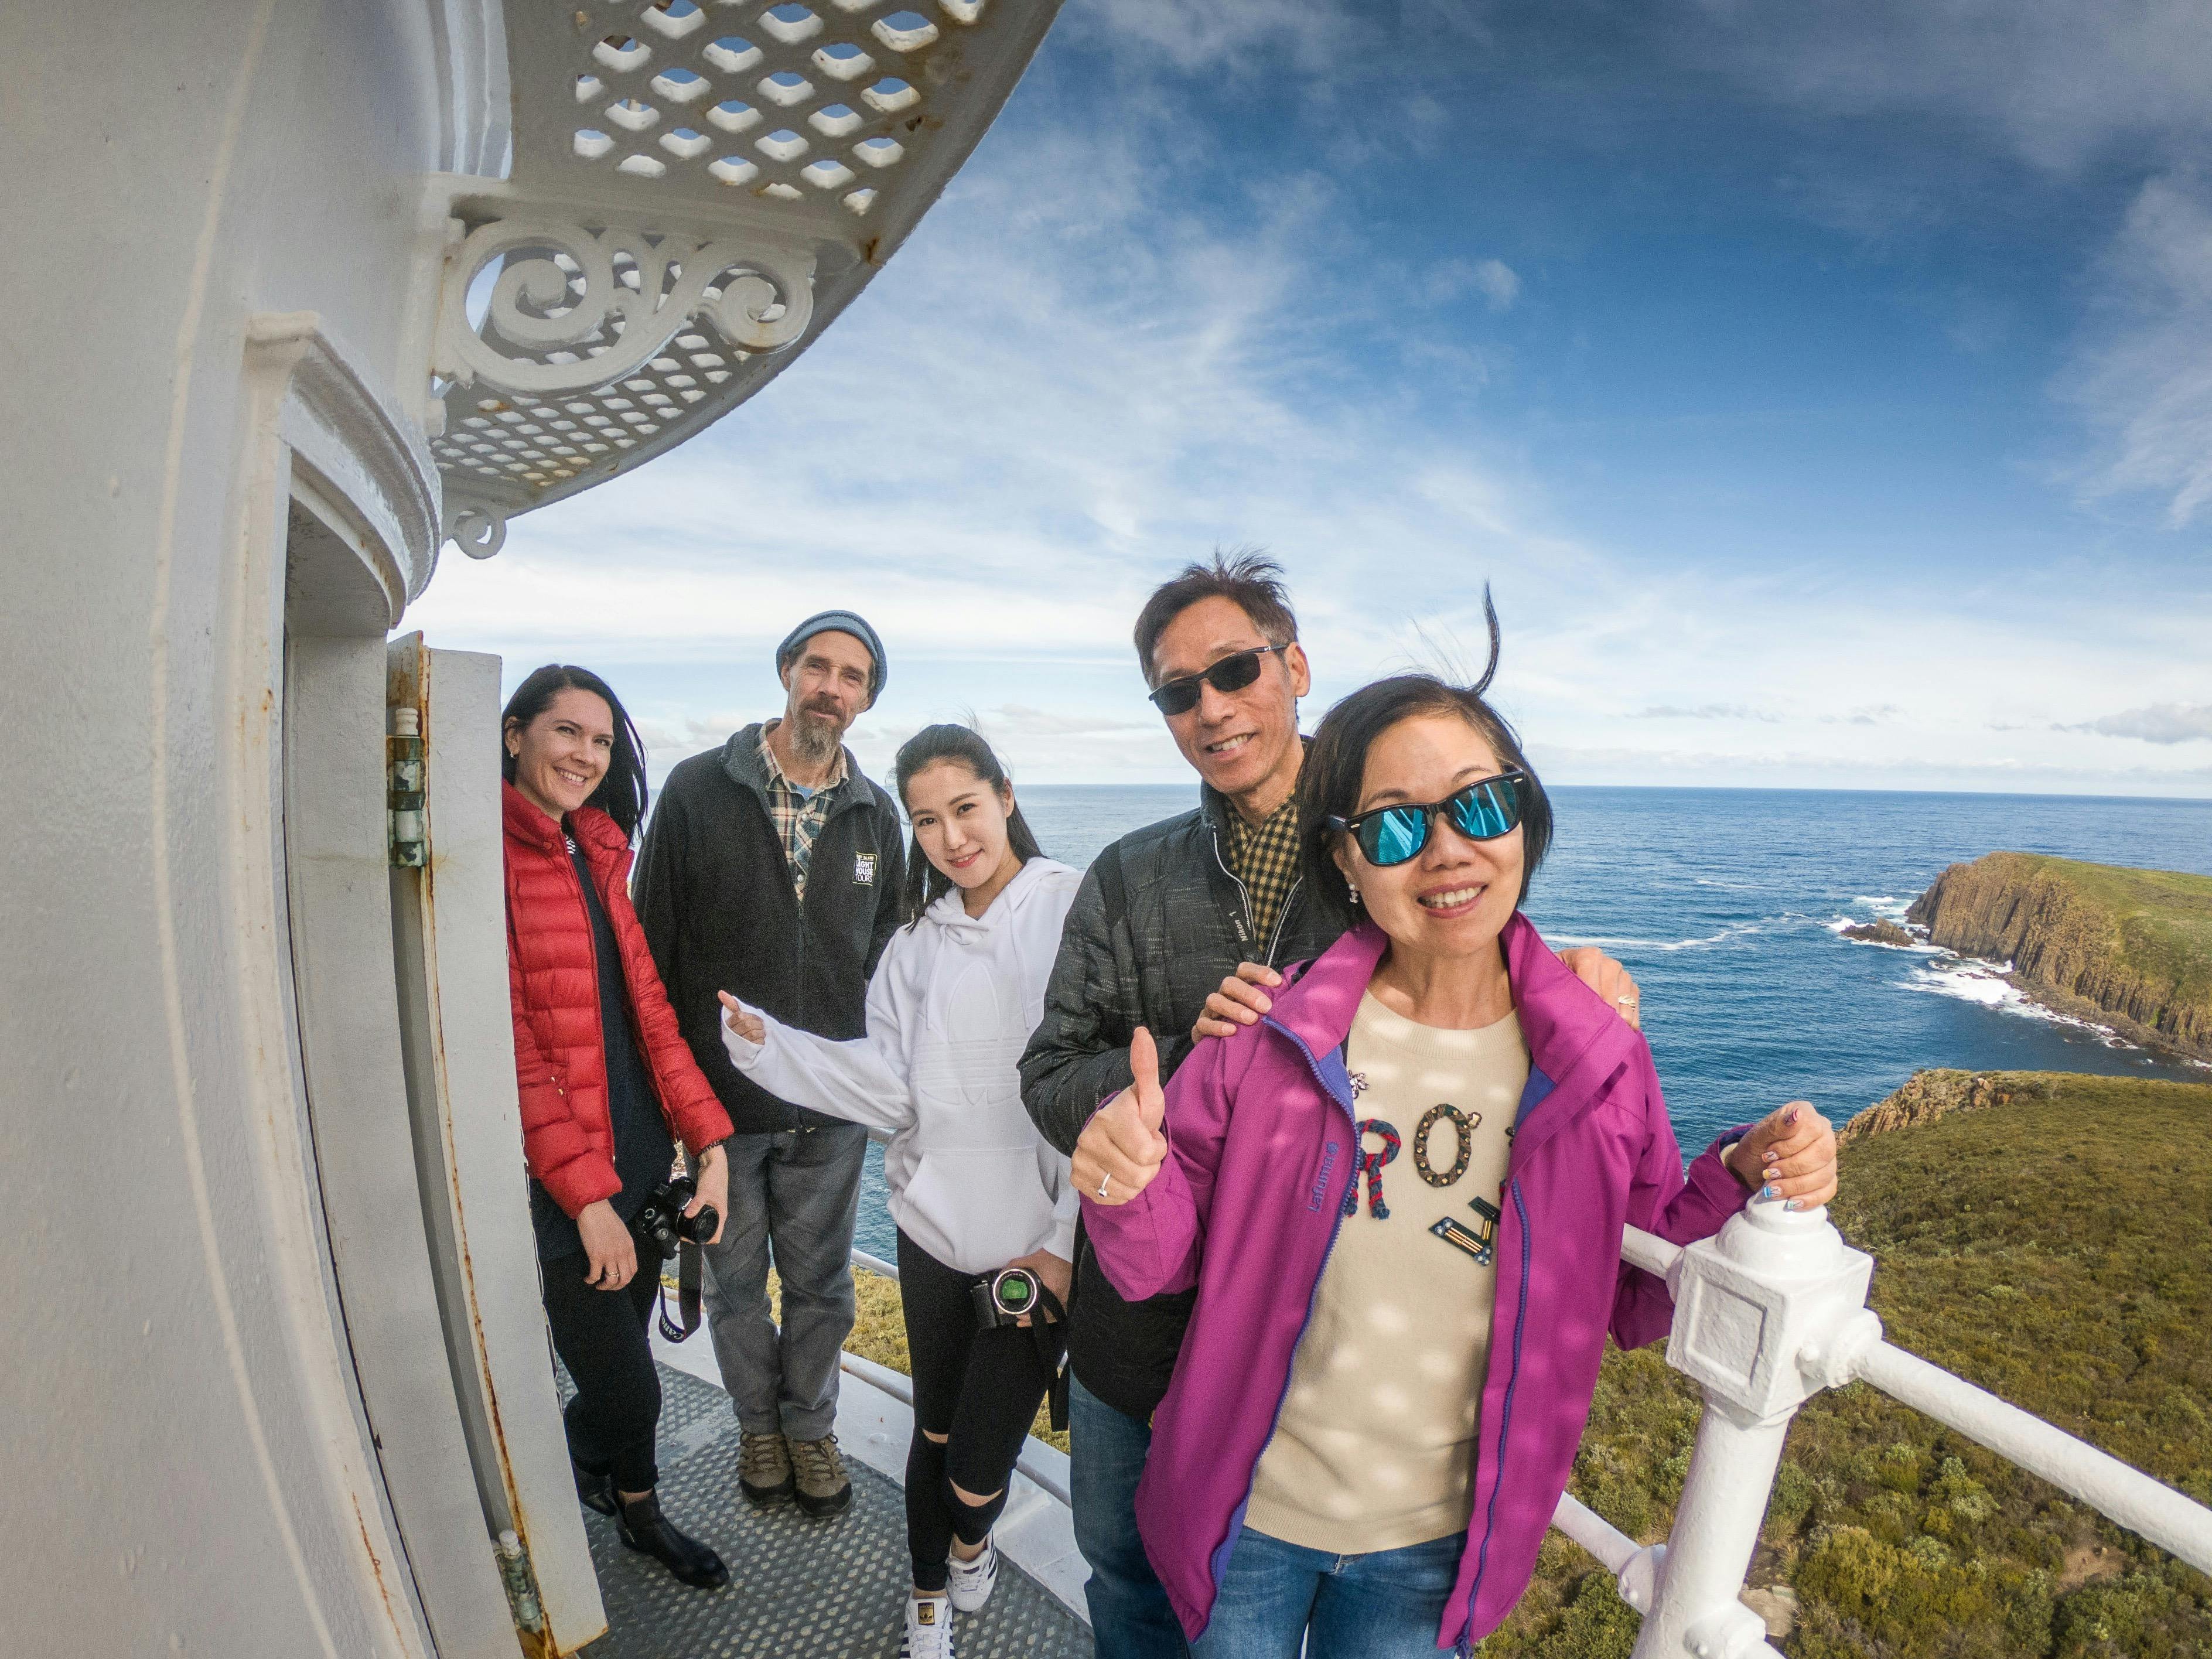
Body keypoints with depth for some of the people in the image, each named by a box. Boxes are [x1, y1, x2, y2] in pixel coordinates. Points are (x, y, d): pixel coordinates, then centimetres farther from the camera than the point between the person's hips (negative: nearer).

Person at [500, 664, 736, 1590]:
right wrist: (589, 1199, -15)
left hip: (638, 1157, 7)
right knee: (625, 1389, 6)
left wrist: (708, 1139, 0)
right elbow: (512, 1047, -17)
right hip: (558, 1183, -6)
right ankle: (638, 1510, 36)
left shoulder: (596, 852, 9)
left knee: (619, 1360, 20)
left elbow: (646, 1003, 7)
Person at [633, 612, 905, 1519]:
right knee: (736, 1285, 19)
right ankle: (759, 1424, 44)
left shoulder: (876, 815, 1)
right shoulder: (698, 789, -8)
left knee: (821, 1285, 18)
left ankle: (810, 1425, 43)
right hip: (718, 1099, -1)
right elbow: (653, 943, -5)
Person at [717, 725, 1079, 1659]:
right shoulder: (919, 942, 6)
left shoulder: (1076, 912, -12)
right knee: (934, 1432, 20)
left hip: (1039, 1241, -4)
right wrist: (763, 1040, -8)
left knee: (978, 1469, 4)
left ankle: (971, 1540, 42)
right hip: (936, 1230, 4)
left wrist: (1068, 1241, -15)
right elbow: (889, 1088, -1)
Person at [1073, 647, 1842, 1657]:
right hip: (1248, 1510, -1)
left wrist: (1744, 1183, -18)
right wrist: (1129, 1183, -31)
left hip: (1438, 1548, 1)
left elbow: (1639, 1301, -1)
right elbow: (1167, 1259, -10)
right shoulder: (1275, 1034, -17)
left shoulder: (1600, 1065, -12)